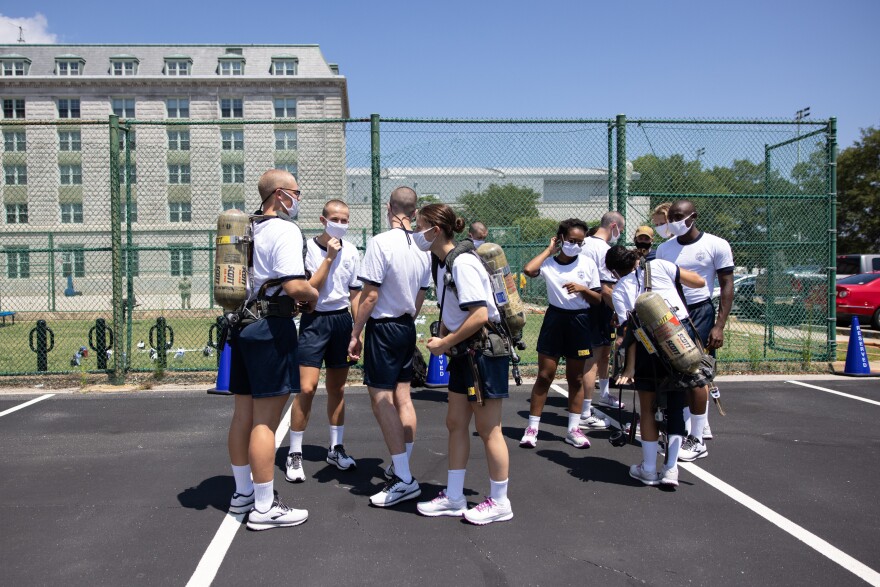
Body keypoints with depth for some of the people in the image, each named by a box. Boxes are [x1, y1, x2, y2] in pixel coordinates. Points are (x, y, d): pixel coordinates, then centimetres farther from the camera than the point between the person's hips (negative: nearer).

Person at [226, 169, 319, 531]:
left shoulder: (247, 230, 14)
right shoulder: (285, 230, -12)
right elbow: (294, 286, -24)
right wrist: (313, 294, -2)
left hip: (242, 324, 9)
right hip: (271, 327, -9)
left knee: (243, 414, 15)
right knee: (265, 420, -3)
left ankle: (243, 493, 29)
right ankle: (264, 508, 6)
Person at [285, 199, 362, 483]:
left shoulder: (351, 251, 7)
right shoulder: (308, 248, -7)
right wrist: (329, 257, -15)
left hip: (342, 320, 4)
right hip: (315, 320, -4)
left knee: (337, 388, 12)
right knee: (307, 388, -10)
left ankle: (336, 448, 25)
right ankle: (295, 454, 4)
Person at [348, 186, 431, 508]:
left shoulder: (380, 242, -17)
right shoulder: (422, 246, 4)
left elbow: (370, 295, -18)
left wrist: (355, 333, -9)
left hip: (382, 327, -7)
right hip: (407, 327, 7)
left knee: (381, 399, -3)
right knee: (402, 397, 14)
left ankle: (404, 480, -2)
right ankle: (401, 468, 24)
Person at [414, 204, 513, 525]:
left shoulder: (463, 263, -20)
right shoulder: (442, 263, 8)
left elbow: (480, 315, -25)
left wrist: (446, 343, -17)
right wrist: (441, 337, 0)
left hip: (486, 350, -9)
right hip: (464, 352, 10)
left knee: (488, 429, 2)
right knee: (455, 423, 14)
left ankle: (499, 502, 18)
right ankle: (453, 497, 26)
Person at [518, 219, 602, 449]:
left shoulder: (588, 263, 0)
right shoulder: (549, 262, -4)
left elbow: (598, 299, 4)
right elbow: (528, 270, -27)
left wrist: (582, 288, -16)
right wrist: (549, 250, -14)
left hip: (579, 320, 2)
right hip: (555, 318, -1)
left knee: (575, 377, 10)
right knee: (544, 375, 0)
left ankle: (573, 429, 21)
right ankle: (532, 427, 9)